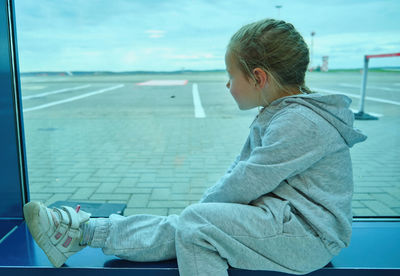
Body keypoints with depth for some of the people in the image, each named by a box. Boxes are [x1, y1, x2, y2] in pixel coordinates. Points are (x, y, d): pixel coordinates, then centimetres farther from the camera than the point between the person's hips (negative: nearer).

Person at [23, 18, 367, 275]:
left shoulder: (300, 122, -22)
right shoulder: (278, 114, 12)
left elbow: (244, 184, -21)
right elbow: (241, 170, 11)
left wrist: (202, 207, -5)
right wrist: (203, 207, 2)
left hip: (306, 233, -7)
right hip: (278, 214, 7)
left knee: (198, 223, -23)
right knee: (184, 228, -3)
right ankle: (84, 232, 1)